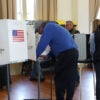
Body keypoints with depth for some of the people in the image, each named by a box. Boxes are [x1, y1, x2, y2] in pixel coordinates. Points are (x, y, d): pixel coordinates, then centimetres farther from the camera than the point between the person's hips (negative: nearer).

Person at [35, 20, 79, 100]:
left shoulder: (49, 27, -1)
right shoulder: (53, 27, 27)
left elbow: (42, 44, -7)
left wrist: (35, 56, 4)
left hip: (65, 54, -9)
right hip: (73, 52, 9)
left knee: (59, 79, 2)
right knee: (70, 79, 11)